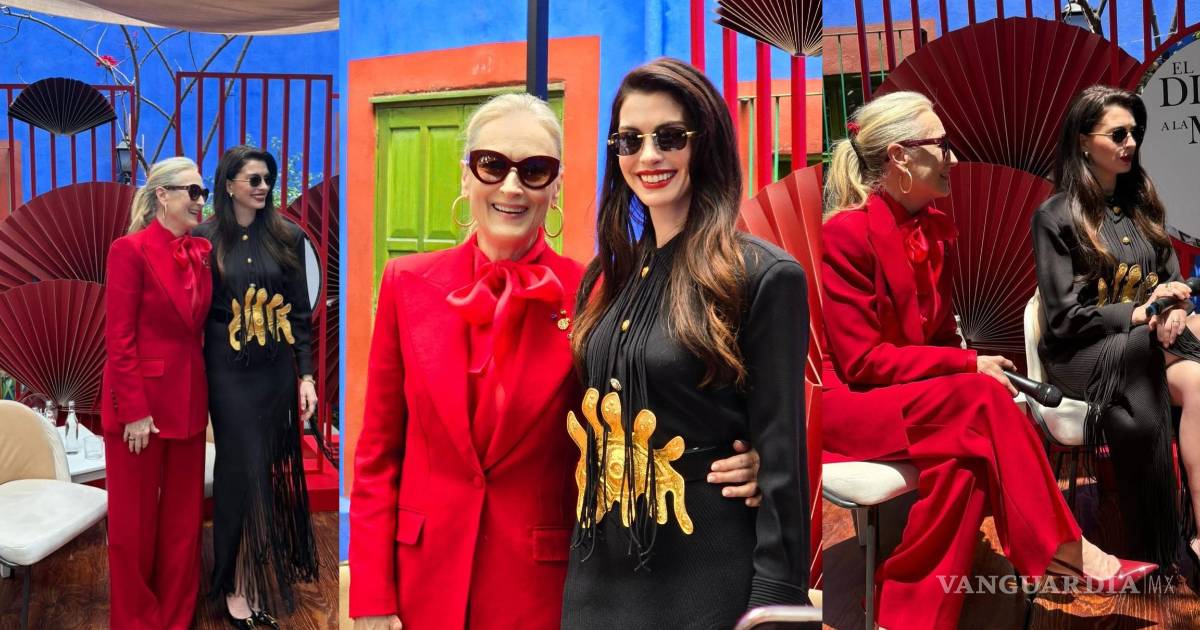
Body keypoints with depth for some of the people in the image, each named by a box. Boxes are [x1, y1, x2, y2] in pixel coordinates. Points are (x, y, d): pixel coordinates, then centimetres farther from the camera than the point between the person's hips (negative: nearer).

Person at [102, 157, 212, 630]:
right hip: (140, 401, -6)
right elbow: (118, 338, -14)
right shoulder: (130, 250, -11)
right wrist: (134, 411, -18)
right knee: (136, 521, 8)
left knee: (183, 517, 13)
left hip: (188, 400, 6)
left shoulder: (202, 252, 7)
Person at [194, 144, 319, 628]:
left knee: (271, 469, 9)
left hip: (277, 370, 2)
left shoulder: (287, 237, 3)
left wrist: (305, 375, 0)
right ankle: (237, 583, 13)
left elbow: (300, 312, 5)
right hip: (230, 372, -2)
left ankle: (266, 571, 25)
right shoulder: (206, 238, -2)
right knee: (242, 471, 0)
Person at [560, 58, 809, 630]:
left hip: (708, 580, -6)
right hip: (598, 574, 6)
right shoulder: (613, 276, 7)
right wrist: (576, 563, 10)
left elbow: (781, 462, -13)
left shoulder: (765, 277, -12)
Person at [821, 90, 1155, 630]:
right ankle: (1063, 554, -16)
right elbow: (861, 362, -20)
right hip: (841, 402, -7)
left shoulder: (934, 226, 7)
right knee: (981, 401, -27)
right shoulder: (847, 232, -18)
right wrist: (970, 367, -19)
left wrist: (972, 370, -11)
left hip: (914, 395, 7)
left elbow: (939, 334, 12)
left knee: (967, 446, -25)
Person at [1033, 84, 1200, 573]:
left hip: (1148, 343, 5)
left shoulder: (1141, 205, 15)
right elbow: (1064, 317, -8)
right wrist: (1138, 315, -20)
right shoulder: (1057, 217, -4)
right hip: (1083, 351, -5)